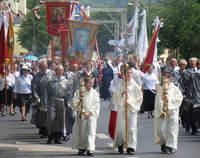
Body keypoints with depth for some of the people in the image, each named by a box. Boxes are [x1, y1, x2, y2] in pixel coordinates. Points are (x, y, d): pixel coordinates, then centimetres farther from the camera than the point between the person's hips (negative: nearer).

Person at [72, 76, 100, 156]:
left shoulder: (94, 92, 2)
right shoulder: (78, 92, 1)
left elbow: (96, 104, -2)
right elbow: (74, 104, 1)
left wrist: (89, 112, -10)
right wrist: (79, 102, -19)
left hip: (91, 115, -1)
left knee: (91, 131, -12)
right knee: (81, 132, 8)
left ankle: (90, 149, -14)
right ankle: (82, 147, 25)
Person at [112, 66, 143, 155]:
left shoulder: (135, 86, 3)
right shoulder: (120, 85, 4)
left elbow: (139, 98, 3)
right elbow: (115, 98, 3)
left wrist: (130, 102, -7)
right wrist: (122, 94, -12)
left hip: (132, 110, 0)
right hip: (121, 109, 0)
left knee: (132, 128, -7)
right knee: (121, 128, -2)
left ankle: (131, 147, -4)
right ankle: (120, 144, 20)